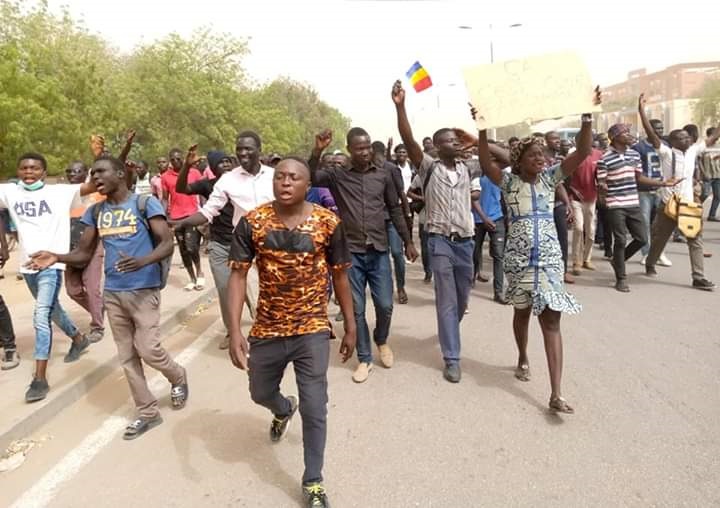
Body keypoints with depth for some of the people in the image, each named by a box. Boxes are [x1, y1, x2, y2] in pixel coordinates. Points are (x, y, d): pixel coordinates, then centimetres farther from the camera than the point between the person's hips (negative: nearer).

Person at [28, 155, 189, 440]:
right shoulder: (95, 212, 10)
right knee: (127, 356, 9)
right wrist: (57, 258, -11)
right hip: (113, 293, 6)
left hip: (144, 290, -6)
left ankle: (178, 378, 26)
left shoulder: (145, 203, -7)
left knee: (148, 350, -7)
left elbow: (167, 243, -15)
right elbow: (84, 253, 9)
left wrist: (142, 262, -33)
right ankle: (147, 413, 23)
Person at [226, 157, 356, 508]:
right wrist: (234, 331, -18)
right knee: (260, 395, 23)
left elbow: (339, 276, -1)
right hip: (266, 331, 2)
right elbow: (238, 275, -9)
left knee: (314, 409, 0)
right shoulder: (252, 223, -10)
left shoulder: (328, 223, -10)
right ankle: (284, 410, 61)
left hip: (313, 331, -2)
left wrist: (351, 327, 2)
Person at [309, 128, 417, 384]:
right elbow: (310, 177, -15)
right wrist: (317, 151, -30)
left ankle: (382, 340, 34)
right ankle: (364, 359, 20)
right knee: (356, 309, 5)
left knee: (385, 305, 3)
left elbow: (395, 210, 11)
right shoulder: (337, 176, 1)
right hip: (350, 252, -1)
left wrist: (408, 241, 11)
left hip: (379, 251, 1)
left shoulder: (383, 175, 6)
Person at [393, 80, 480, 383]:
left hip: (466, 241, 5)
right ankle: (452, 359, 5)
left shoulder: (467, 168, 8)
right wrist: (400, 106, -29)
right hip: (440, 241, -4)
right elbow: (409, 140, -16)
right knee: (447, 300, -2)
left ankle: (448, 333, 46)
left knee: (462, 296, 17)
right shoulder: (429, 167, -4)